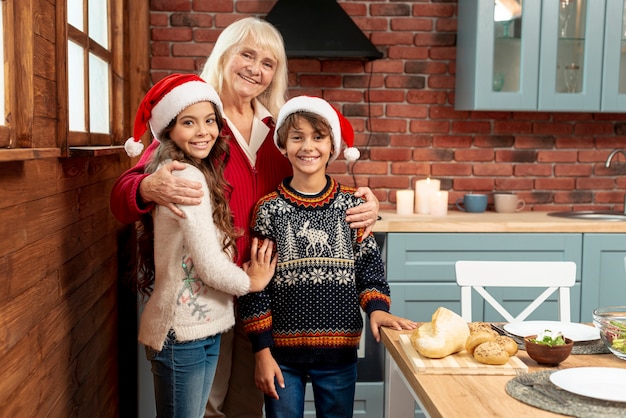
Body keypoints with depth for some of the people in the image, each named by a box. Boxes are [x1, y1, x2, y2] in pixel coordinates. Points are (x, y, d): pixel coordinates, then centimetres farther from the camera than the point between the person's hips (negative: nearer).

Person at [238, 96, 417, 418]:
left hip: (339, 350, 1)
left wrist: (376, 307, -14)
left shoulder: (351, 204, 0)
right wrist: (262, 351, -4)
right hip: (282, 351, -1)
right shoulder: (269, 209, -4)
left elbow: (369, 265, 5)